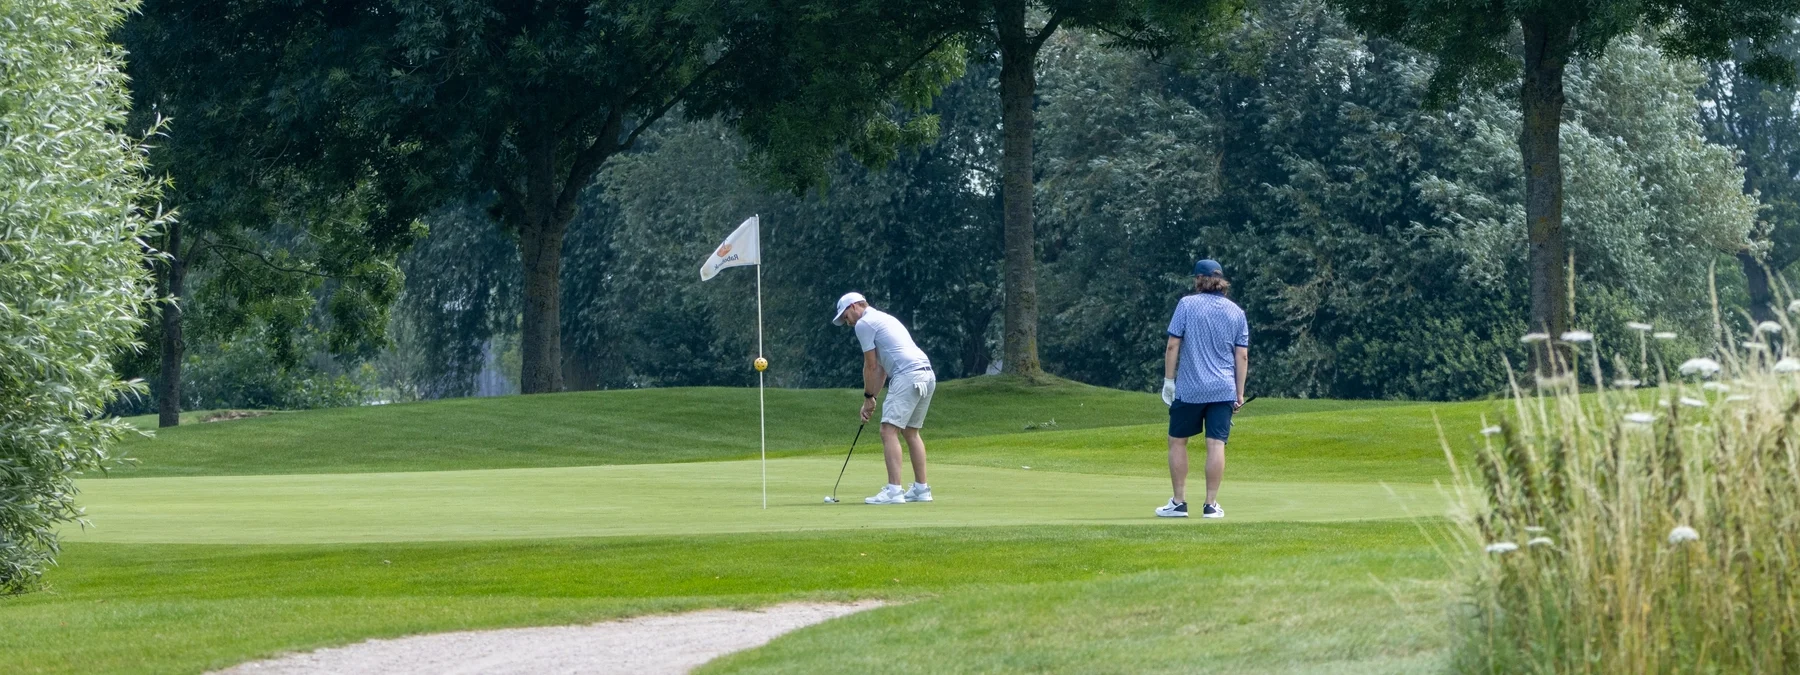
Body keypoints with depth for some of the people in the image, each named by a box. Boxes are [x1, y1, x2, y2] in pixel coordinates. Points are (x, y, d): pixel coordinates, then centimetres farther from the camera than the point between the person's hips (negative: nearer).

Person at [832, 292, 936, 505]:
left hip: (907, 376, -9)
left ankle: (893, 490, -19)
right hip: (927, 375, 9)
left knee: (889, 431, -10)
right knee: (910, 431, 19)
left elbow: (871, 366, 1)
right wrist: (872, 398, 23)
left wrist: (868, 397, 13)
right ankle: (921, 488, 20)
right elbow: (881, 367, 27)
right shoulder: (883, 319, 28)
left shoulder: (864, 323, 0)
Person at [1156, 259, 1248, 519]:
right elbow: (1242, 356, 6)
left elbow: (1173, 346, -6)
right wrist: (1239, 393, 11)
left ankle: (1179, 502, 8)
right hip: (1224, 389, 2)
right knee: (1216, 444, 0)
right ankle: (1211, 504, -2)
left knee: (1177, 441, 9)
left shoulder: (1187, 305, -3)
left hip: (1189, 389, -2)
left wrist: (1168, 380, 2)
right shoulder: (1236, 312, 6)